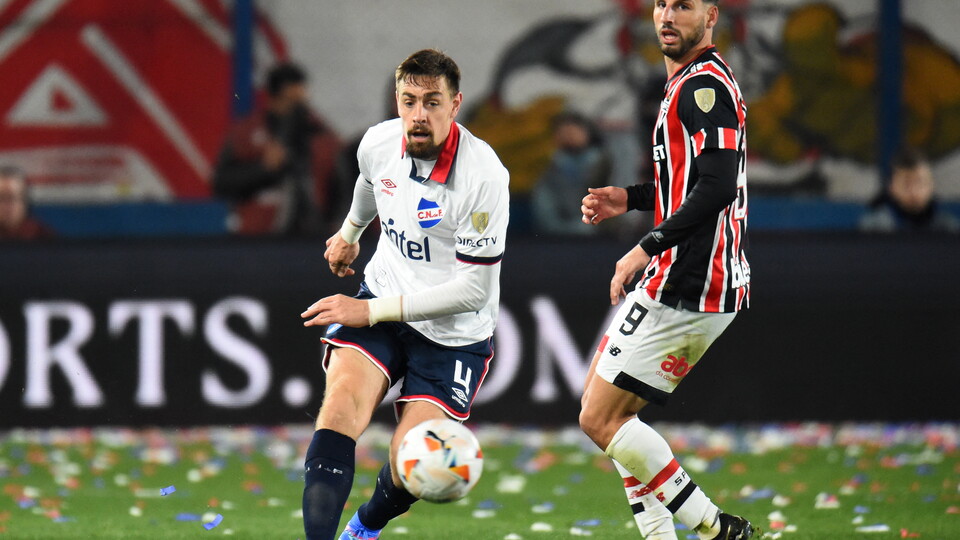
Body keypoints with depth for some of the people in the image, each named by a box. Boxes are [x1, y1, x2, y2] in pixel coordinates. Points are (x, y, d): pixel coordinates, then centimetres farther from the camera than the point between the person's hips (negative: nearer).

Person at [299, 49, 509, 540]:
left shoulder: (483, 176, -24)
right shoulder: (378, 143, -7)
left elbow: (473, 290, -22)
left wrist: (372, 311, -23)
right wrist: (350, 231, 42)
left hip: (453, 332, -4)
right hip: (379, 305, 4)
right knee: (340, 409, -25)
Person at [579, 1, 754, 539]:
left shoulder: (704, 84, -14)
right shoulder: (687, 83, 18)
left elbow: (717, 185, -25)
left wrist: (649, 247, -25)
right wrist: (630, 199, 18)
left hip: (686, 287, -11)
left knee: (601, 419, -8)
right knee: (606, 409, 17)